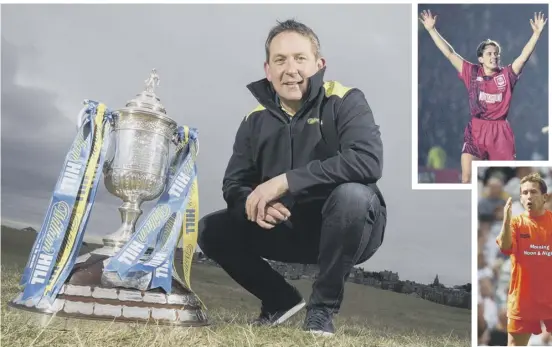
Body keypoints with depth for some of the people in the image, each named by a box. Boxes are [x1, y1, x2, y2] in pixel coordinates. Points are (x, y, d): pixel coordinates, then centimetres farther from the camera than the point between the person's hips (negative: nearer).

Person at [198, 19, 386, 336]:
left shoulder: (344, 101, -15)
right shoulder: (256, 120, 0)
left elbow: (368, 161, -32)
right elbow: (233, 184, 0)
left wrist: (287, 181, -33)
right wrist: (254, 203, -25)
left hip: (348, 230, -4)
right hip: (290, 229, 5)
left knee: (352, 194, -36)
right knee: (212, 230, -8)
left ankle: (324, 307, -14)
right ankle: (282, 299, 11)